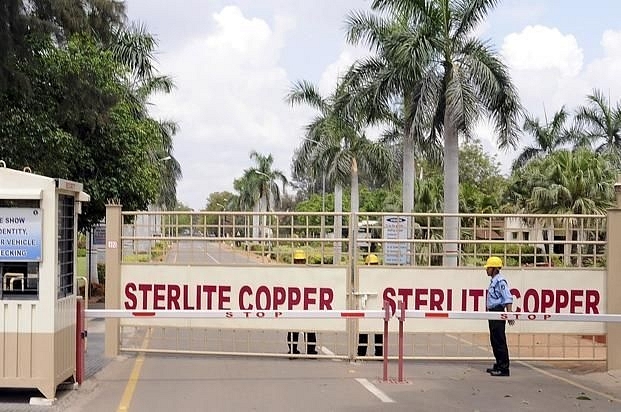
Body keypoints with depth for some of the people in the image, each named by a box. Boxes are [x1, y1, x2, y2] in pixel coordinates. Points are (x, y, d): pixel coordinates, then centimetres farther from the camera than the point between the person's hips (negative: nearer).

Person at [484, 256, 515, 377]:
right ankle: (499, 365, 24)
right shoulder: (493, 280, 15)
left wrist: (509, 314, -25)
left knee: (500, 341, -8)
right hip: (492, 312, 10)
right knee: (494, 341, 15)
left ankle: (504, 368, -5)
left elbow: (508, 298, -20)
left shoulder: (500, 281, -15)